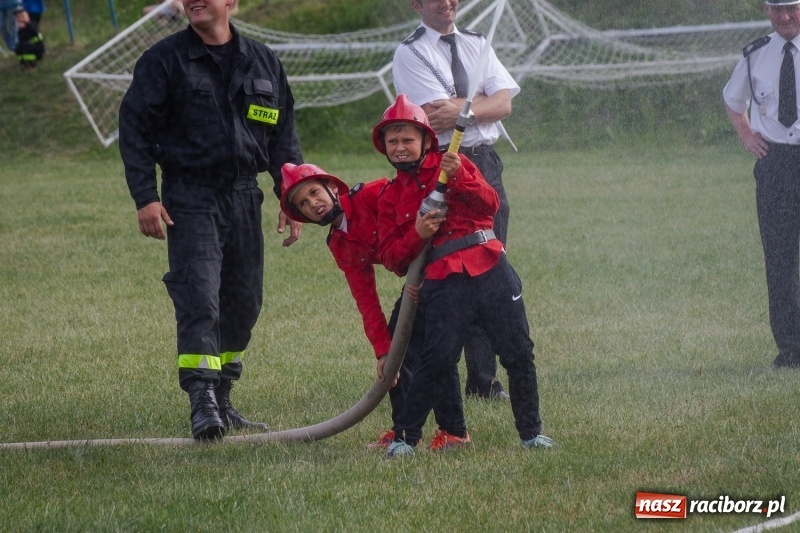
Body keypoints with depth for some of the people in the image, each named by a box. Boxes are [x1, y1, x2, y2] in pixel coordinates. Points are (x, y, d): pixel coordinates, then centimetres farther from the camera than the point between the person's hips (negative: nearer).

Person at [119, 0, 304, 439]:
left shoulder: (262, 62, 12)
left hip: (244, 197, 5)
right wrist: (145, 198, -10)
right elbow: (134, 129, -3)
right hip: (189, 200, -5)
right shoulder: (164, 61, -1)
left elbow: (282, 135, 17)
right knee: (200, 300, -15)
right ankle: (202, 404, -19)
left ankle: (222, 402, 21)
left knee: (244, 302, 8)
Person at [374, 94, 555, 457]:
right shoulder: (392, 196, 12)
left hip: (491, 270, 1)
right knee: (437, 360, -14)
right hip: (444, 284, -1)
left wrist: (460, 178, -18)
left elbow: (490, 204, -3)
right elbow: (391, 257, 7)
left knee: (519, 354, 3)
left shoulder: (456, 166, 10)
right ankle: (405, 437, -2)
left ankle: (531, 432, 17)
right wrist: (416, 234, -11)